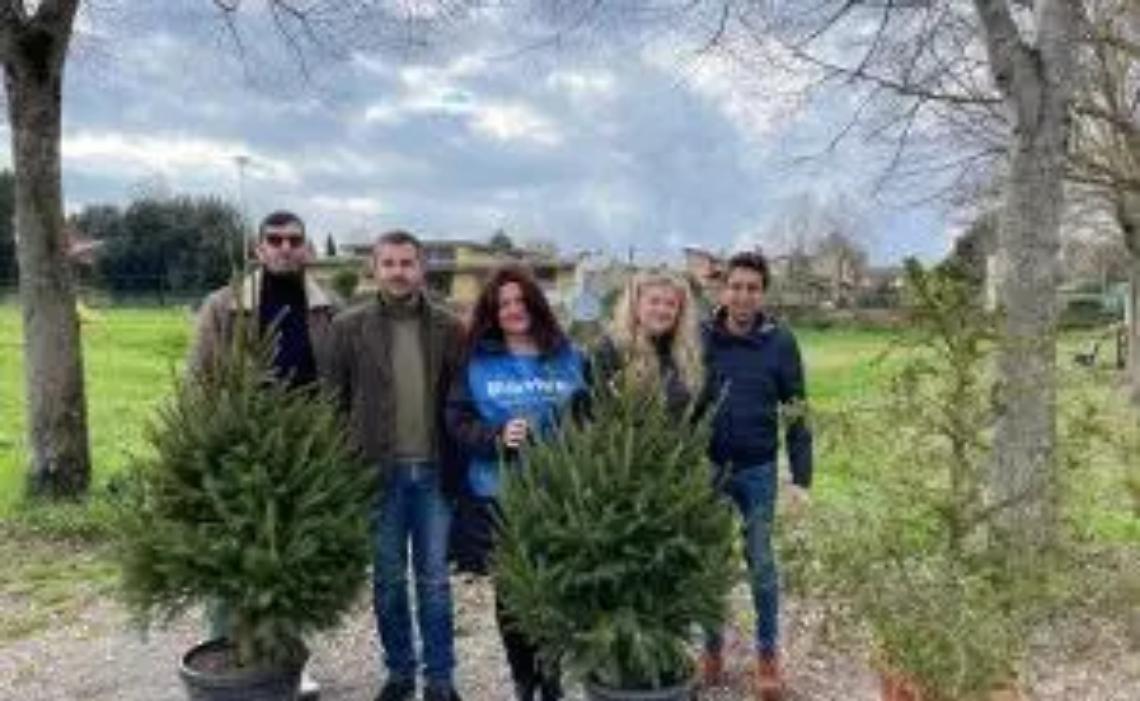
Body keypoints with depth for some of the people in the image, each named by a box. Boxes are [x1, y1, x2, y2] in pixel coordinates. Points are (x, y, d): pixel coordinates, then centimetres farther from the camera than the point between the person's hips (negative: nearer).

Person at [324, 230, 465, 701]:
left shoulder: (448, 328, 1)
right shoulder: (350, 327, 0)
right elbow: (335, 401, 2)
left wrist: (462, 464, -1)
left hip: (433, 472, 0)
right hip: (377, 473, 0)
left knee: (434, 579, 9)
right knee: (388, 579, 12)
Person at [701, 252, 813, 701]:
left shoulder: (780, 343, -5)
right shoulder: (699, 339, -4)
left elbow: (796, 414, -2)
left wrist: (801, 479, -7)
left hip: (758, 470, -1)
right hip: (705, 467, 1)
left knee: (760, 563, 8)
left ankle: (768, 653, 23)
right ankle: (712, 647, 26)